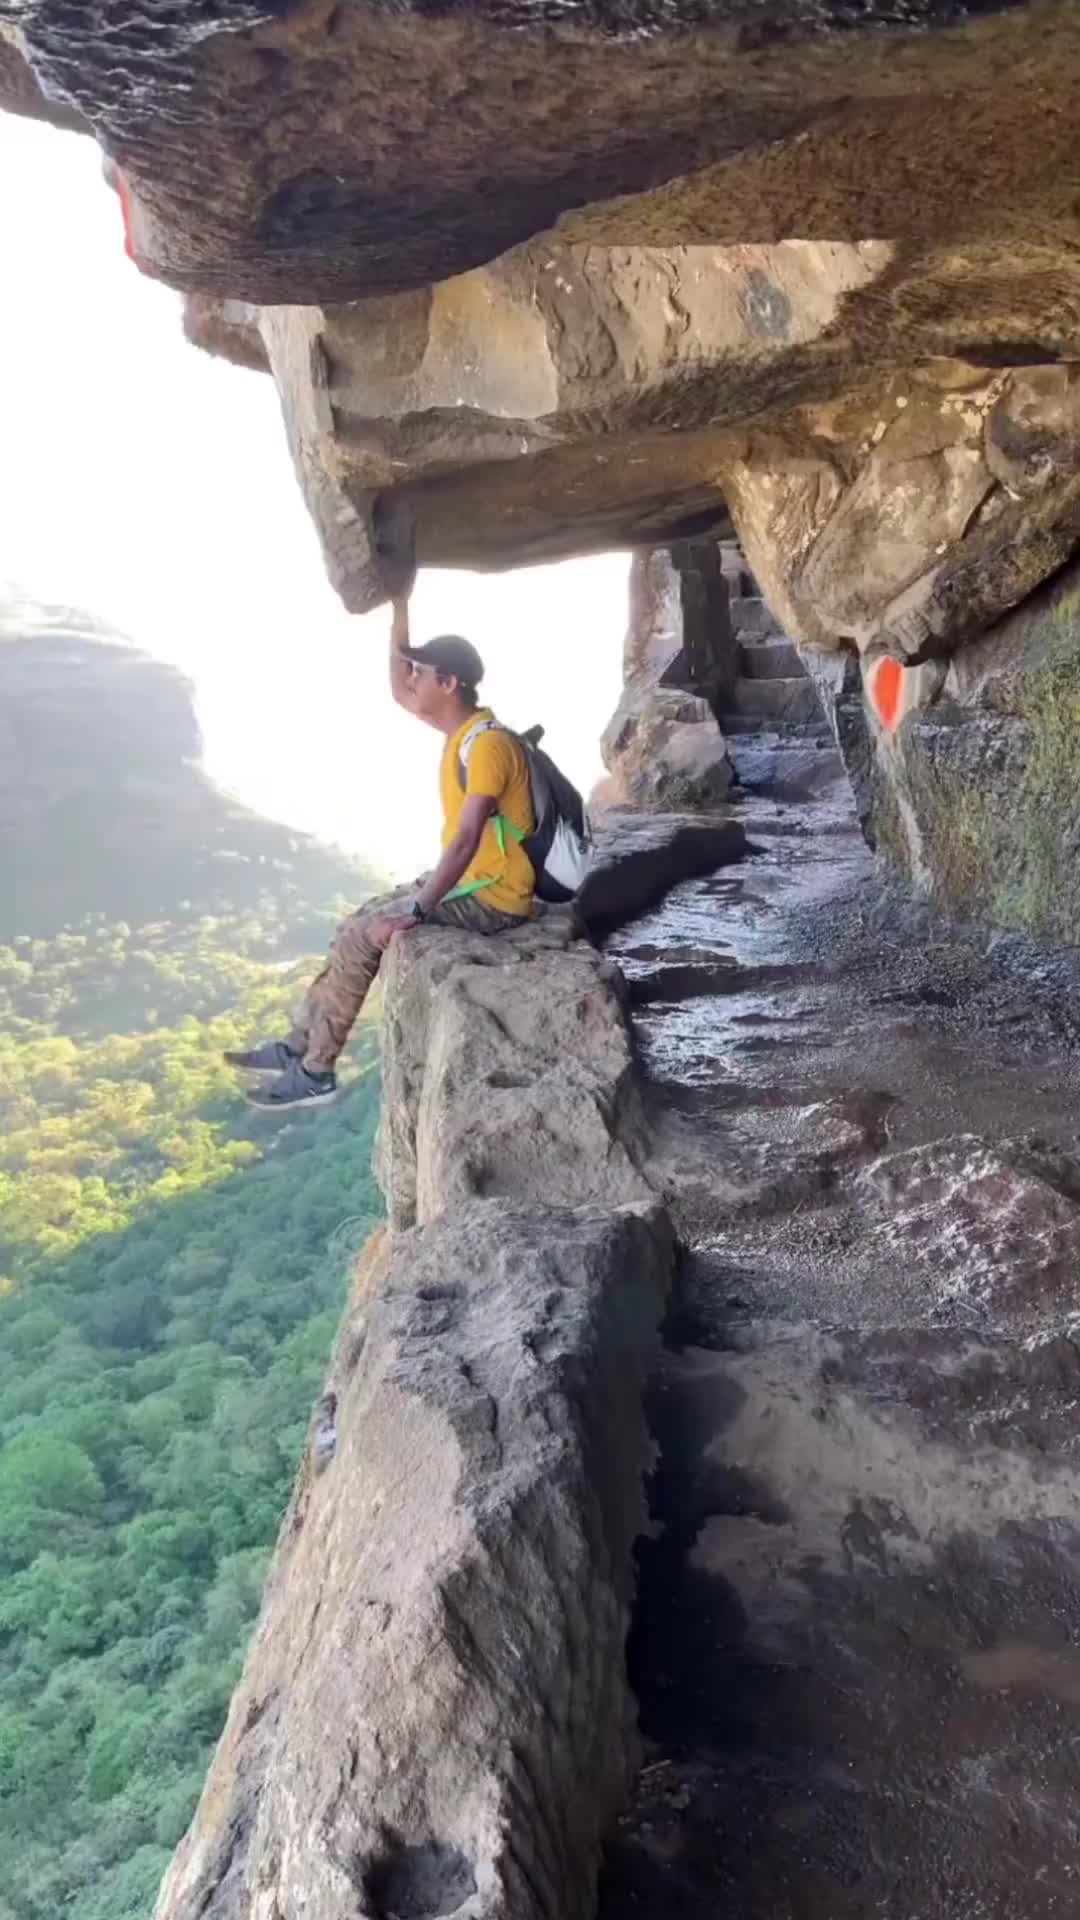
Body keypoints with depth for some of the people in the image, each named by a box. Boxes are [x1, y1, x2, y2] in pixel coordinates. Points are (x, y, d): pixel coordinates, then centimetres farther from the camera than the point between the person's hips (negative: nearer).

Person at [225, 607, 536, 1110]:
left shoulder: (486, 745, -24)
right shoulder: (462, 726, 6)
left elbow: (465, 841, -28)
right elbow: (399, 692, 17)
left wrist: (416, 914, -26)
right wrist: (399, 612, 9)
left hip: (491, 898, -10)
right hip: (468, 881, 10)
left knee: (360, 935, -11)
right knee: (360, 923, 11)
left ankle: (316, 1071, 1)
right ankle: (302, 1043, 18)